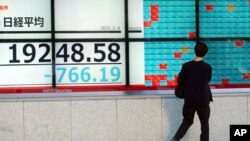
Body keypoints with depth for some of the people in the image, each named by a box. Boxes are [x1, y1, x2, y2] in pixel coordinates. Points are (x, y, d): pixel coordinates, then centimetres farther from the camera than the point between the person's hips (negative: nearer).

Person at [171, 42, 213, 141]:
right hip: (203, 100, -2)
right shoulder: (208, 67, -9)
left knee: (187, 121, 16)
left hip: (189, 99, 2)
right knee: (204, 124, 12)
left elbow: (180, 81, -2)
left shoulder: (186, 66, -8)